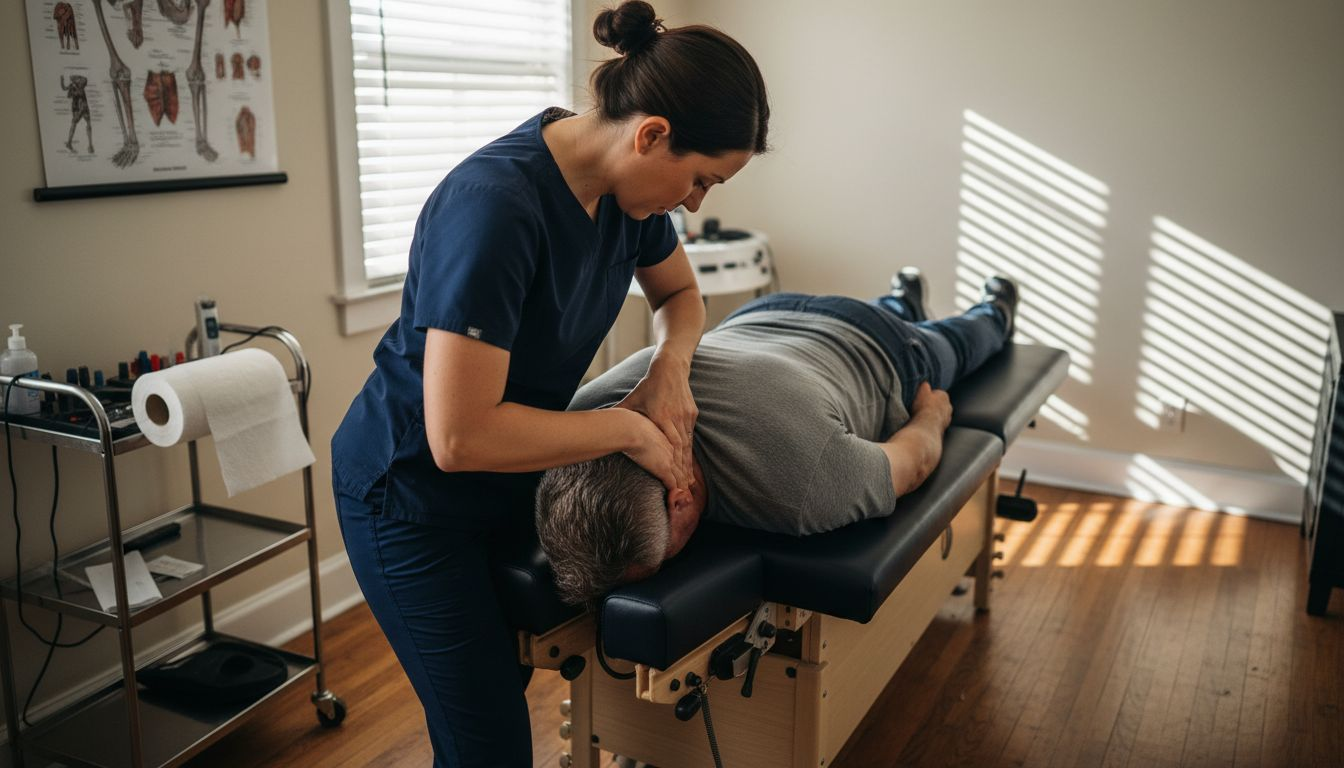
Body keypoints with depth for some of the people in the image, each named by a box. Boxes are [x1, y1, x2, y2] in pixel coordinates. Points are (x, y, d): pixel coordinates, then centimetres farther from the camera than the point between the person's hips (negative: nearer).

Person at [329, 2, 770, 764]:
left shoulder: (624, 184, -9)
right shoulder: (496, 203, -33)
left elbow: (680, 293, 10)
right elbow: (459, 437, -35)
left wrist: (670, 367, -11)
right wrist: (628, 427, -25)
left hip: (513, 476, 7)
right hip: (414, 496, -7)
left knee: (508, 677, 20)